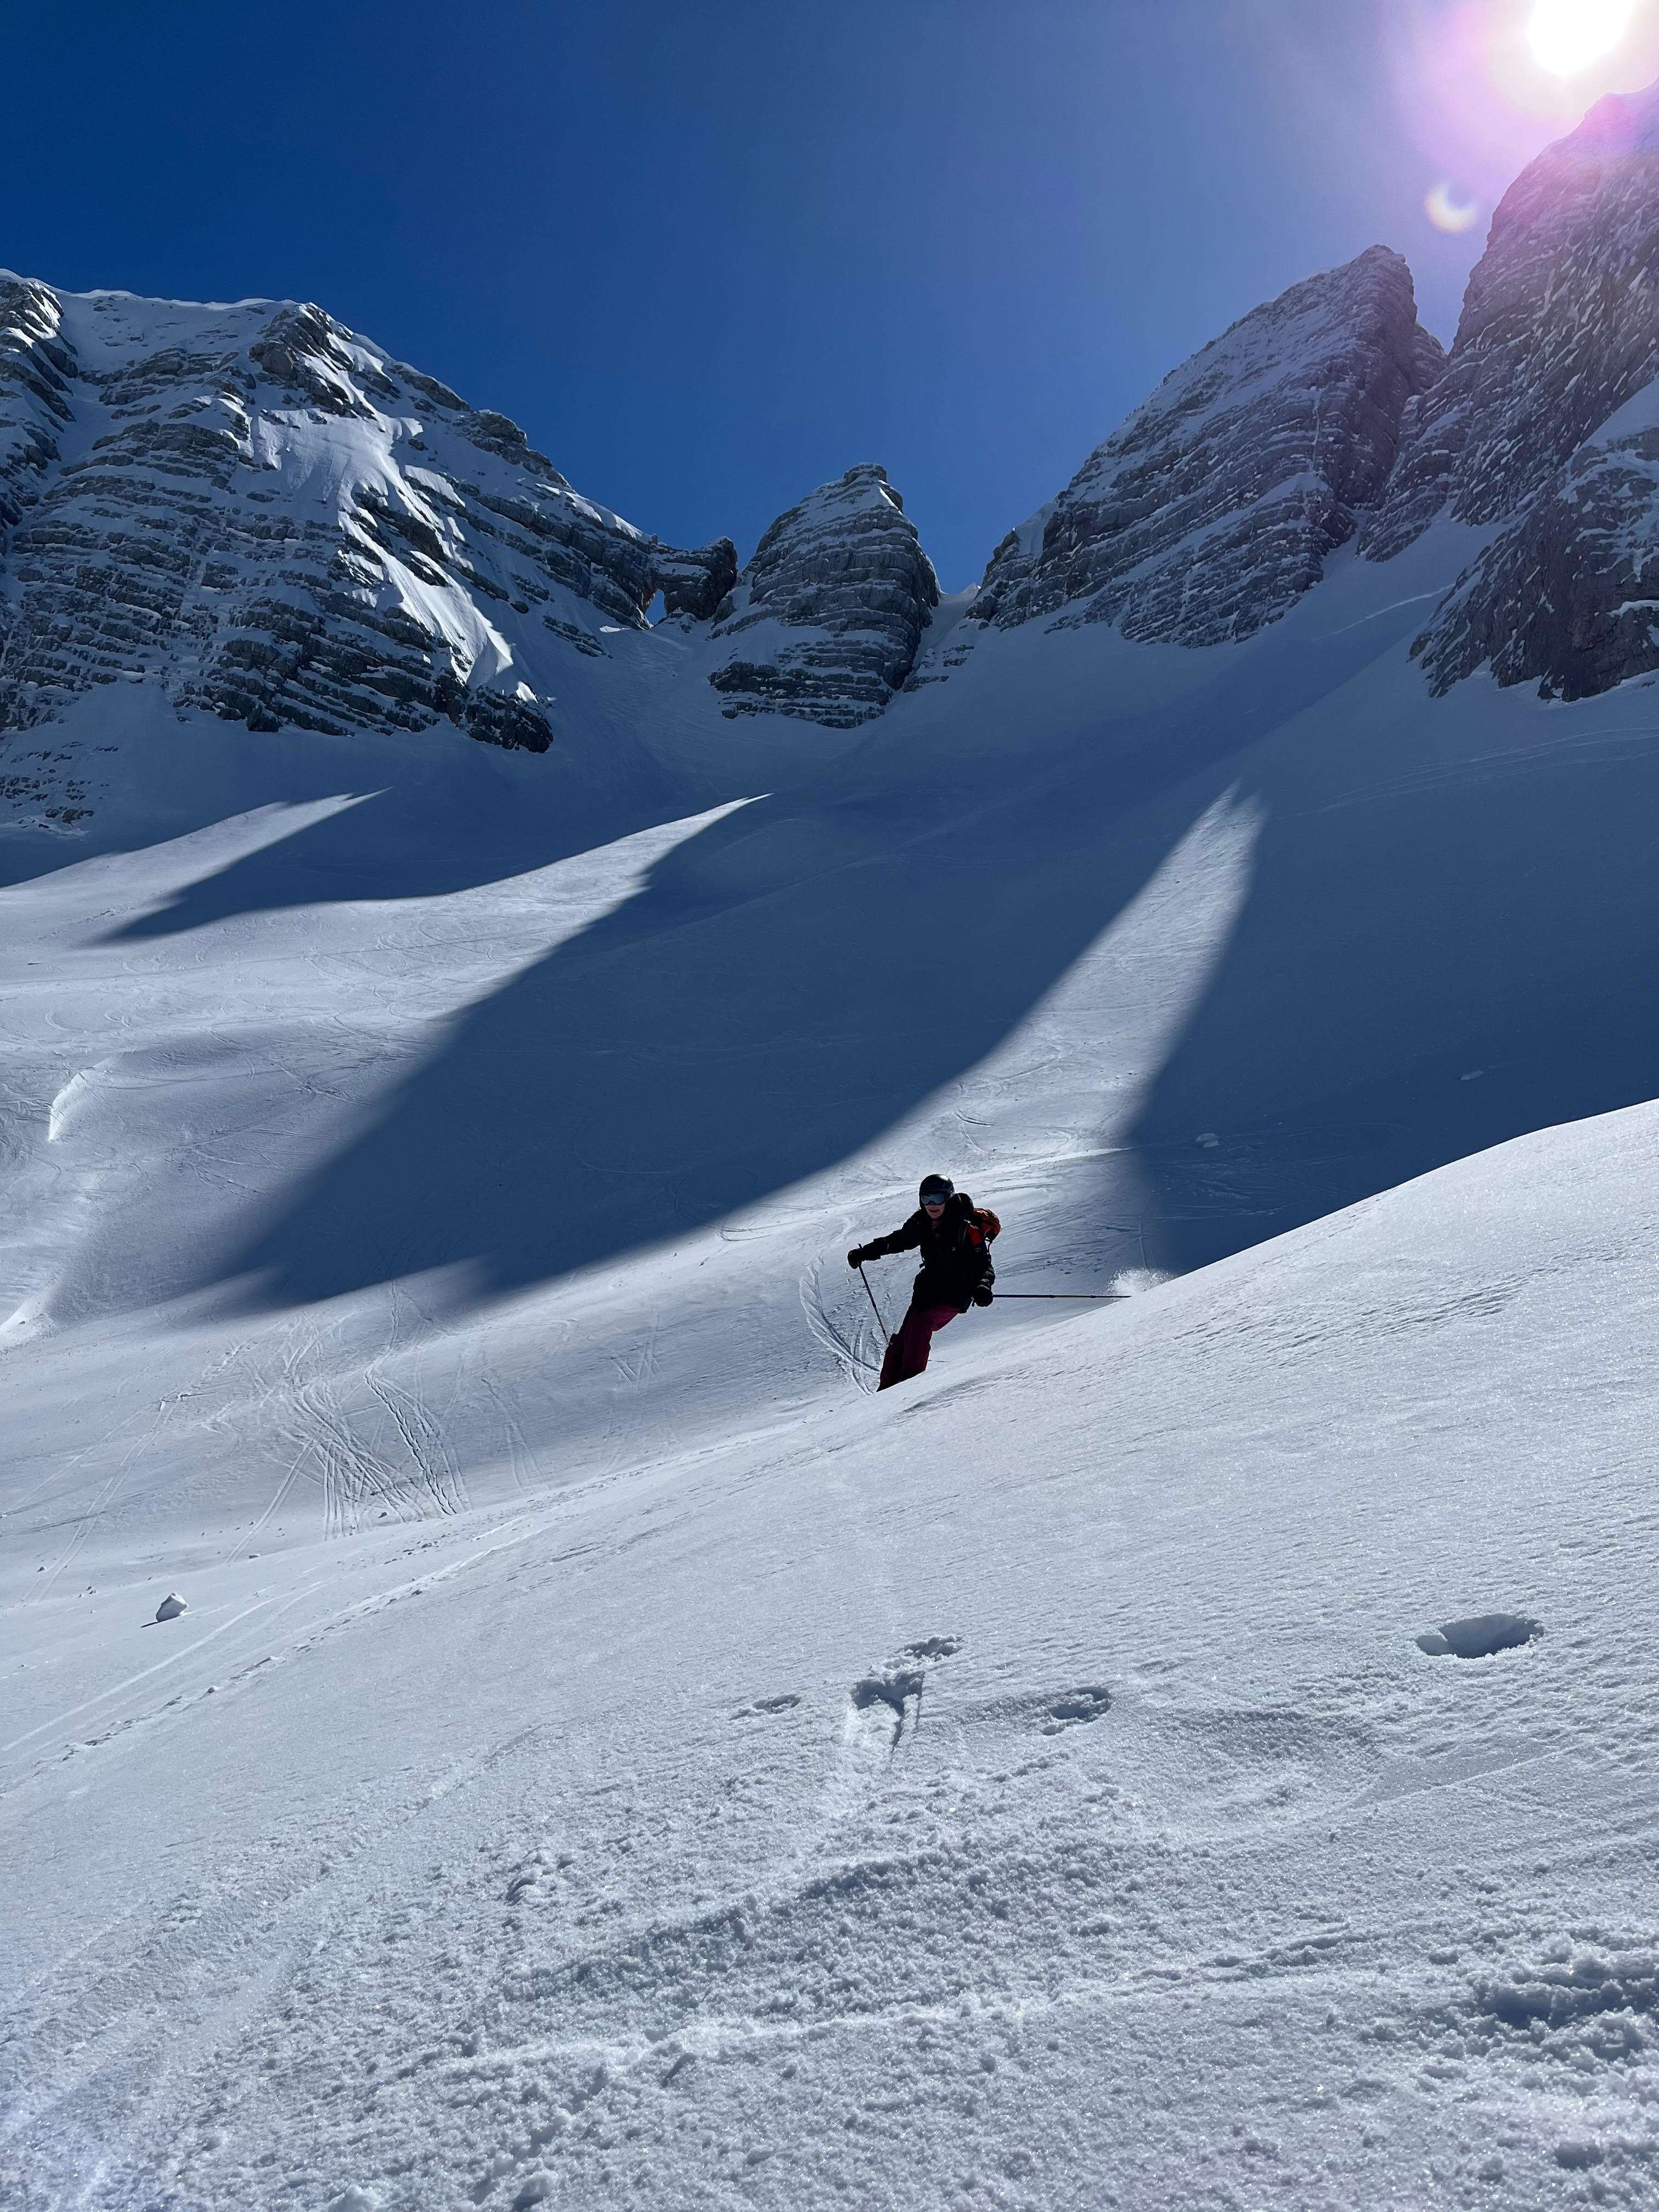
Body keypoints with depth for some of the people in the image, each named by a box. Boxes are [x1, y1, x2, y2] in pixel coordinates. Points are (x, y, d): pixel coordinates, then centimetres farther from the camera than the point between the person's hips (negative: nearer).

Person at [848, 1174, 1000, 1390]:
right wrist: (865, 1252, 10)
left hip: (955, 1295, -6)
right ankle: (888, 1388, 8)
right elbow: (898, 1240, 17)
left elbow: (984, 1264, -17)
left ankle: (910, 1379, -25)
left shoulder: (967, 1229, -17)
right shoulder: (922, 1223, 0)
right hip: (929, 1288, 6)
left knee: (920, 1323, -28)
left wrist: (983, 1286, -38)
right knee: (902, 1340, -1)